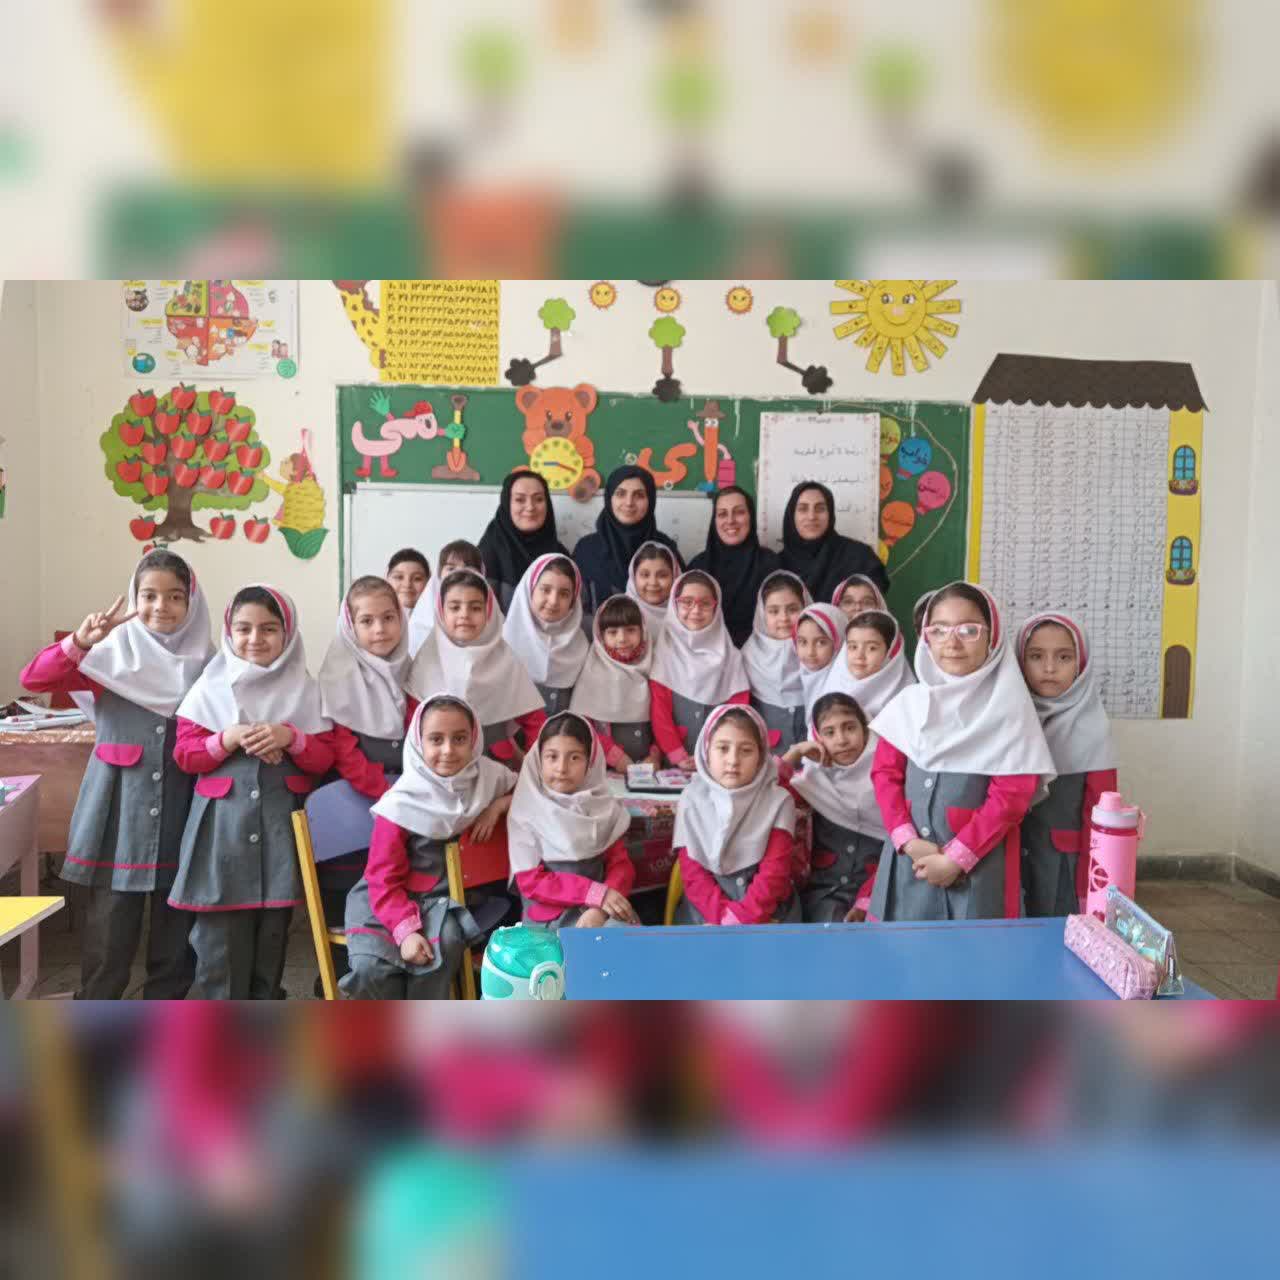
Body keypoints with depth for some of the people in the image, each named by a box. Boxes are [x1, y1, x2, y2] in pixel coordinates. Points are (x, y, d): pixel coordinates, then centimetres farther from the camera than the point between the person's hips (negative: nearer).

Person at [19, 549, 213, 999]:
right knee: (108, 931, 3)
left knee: (175, 931, 11)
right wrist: (79, 642, -26)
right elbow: (33, 679, -12)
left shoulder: (206, 663, 4)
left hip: (182, 811, 2)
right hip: (118, 809, -2)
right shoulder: (112, 653, -1)